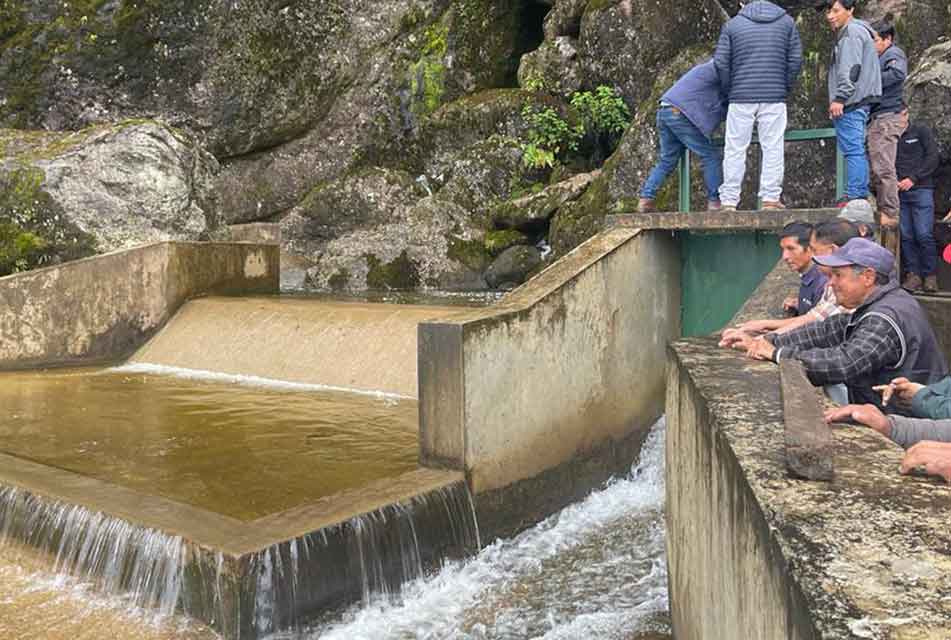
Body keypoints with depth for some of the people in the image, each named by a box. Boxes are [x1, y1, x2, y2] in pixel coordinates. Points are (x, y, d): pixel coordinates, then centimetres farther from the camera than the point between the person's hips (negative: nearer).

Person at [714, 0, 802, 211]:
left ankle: (729, 201, 1)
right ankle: (770, 198, 0)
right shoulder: (786, 21, 10)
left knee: (735, 149, 3)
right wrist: (785, 88, 16)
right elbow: (795, 60, 6)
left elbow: (721, 62, 0)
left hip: (741, 98, -1)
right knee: (773, 148, 4)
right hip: (774, 98, 1)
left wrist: (729, 89, 12)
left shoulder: (733, 24, 6)